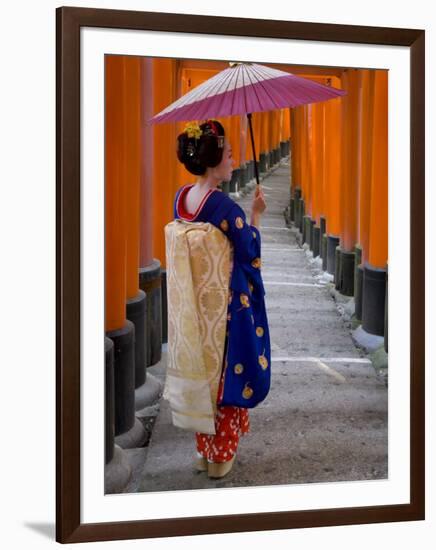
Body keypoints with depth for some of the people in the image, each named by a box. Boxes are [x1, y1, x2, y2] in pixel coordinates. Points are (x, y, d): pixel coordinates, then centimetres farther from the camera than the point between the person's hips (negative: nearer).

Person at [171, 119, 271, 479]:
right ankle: (221, 455, 20)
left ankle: (204, 450, 30)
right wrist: (256, 215, -3)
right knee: (229, 375, 9)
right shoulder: (225, 207, -22)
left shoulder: (181, 198, -1)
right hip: (230, 304, -7)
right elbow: (250, 253, -13)